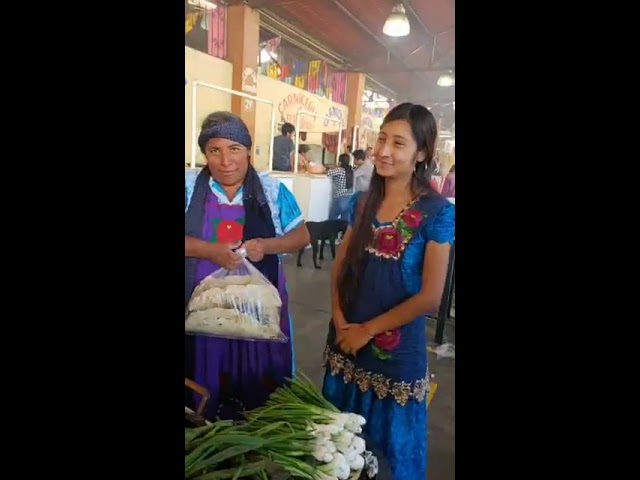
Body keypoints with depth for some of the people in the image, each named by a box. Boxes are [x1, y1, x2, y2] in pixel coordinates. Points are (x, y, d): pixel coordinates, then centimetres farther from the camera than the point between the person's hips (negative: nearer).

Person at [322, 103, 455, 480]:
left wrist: (367, 330, -11)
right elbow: (341, 266, 6)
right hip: (346, 341, 5)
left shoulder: (437, 212, -14)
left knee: (390, 444, 17)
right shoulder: (363, 202, 1)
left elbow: (430, 297, -16)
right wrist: (340, 319, -8)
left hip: (396, 348, -4)